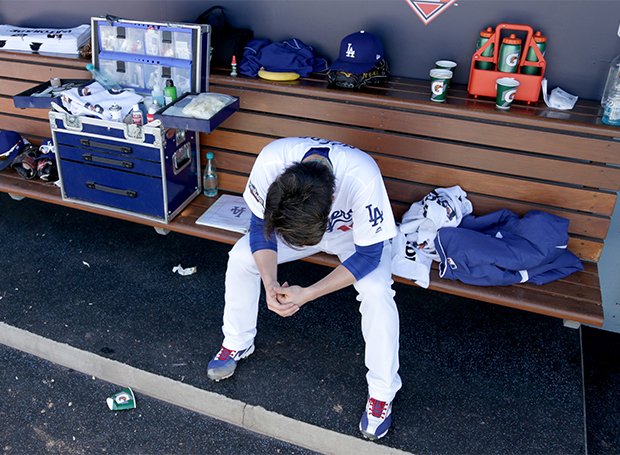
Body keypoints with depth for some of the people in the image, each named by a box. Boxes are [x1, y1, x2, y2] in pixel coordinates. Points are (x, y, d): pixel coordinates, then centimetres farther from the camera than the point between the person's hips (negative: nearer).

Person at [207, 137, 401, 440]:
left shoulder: (363, 177, -43)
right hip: (291, 219, 3)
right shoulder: (272, 159, -36)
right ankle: (237, 343, 10)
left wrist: (307, 295, -34)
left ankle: (382, 391, -6)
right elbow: (260, 226, -19)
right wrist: (270, 283, -34)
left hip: (358, 234, -3)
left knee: (376, 291, -28)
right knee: (240, 258, -14)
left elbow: (368, 255, -30)